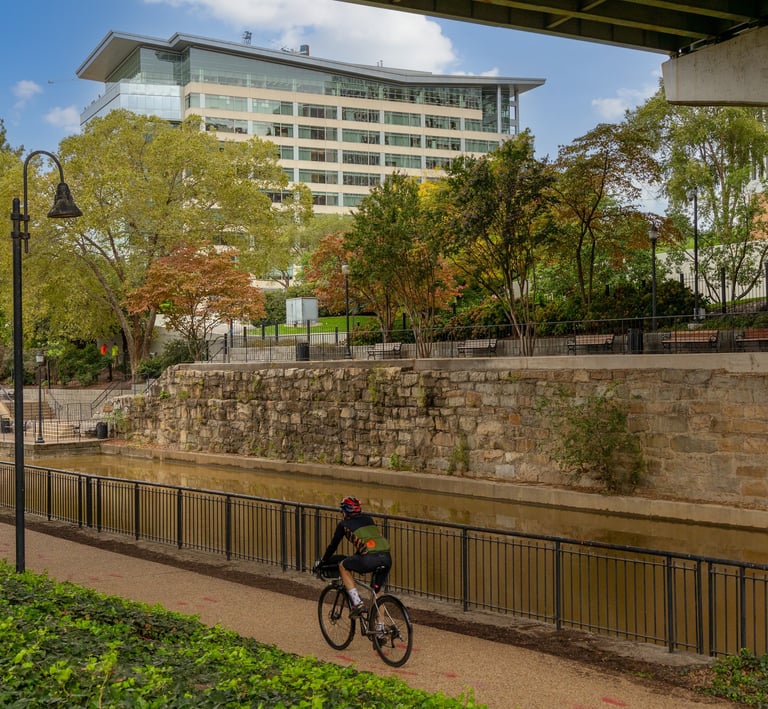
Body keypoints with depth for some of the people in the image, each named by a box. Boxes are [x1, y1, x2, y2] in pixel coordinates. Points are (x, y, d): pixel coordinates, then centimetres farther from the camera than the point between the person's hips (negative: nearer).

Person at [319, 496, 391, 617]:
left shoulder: (344, 524, 17)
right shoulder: (368, 519, 30)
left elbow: (333, 545, 25)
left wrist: (323, 562, 40)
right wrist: (358, 556, 56)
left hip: (370, 558, -5)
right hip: (387, 557, 5)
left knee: (343, 566, 21)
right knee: (376, 592, 25)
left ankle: (357, 602, 9)